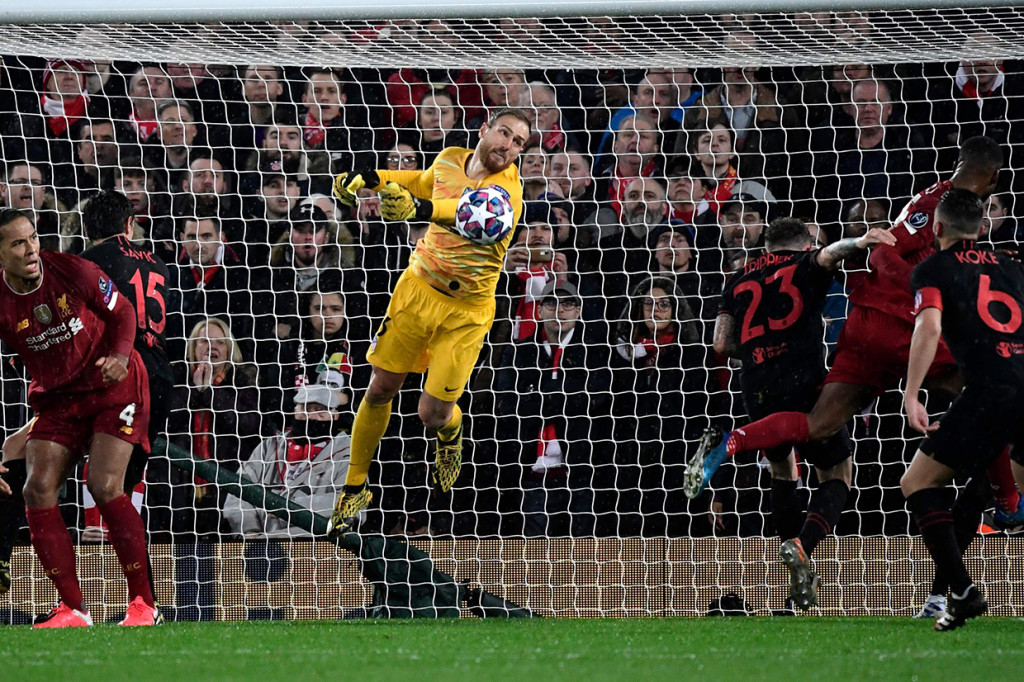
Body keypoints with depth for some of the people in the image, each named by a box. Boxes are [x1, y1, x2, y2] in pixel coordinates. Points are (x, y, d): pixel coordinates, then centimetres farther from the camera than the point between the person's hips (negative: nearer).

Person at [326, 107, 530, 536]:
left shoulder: (506, 193, -24)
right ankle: (355, 489, 22)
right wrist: (369, 178, 17)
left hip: (466, 311, -4)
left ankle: (450, 436, 35)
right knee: (381, 389, 4)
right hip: (418, 289, 4)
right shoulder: (450, 159, -4)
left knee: (433, 413, -5)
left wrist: (421, 208, -66)